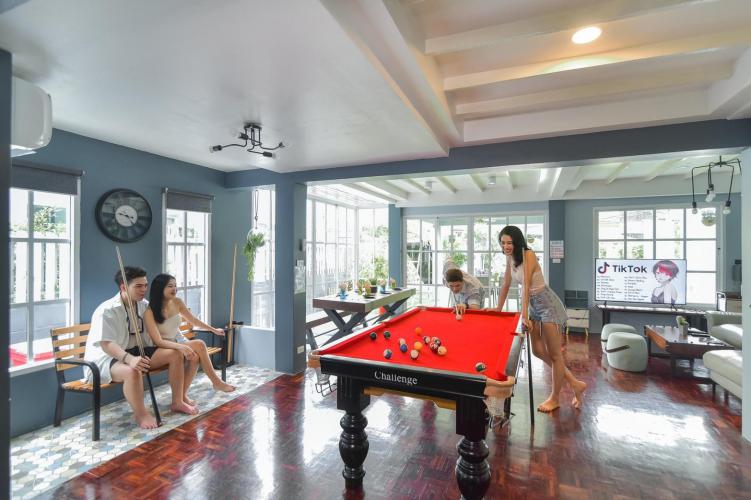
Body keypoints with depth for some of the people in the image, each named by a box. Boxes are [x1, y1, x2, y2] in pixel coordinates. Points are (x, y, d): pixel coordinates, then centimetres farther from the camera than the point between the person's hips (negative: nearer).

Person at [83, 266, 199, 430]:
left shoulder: (144, 306, 2)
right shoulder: (107, 310, -19)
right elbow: (106, 344, -27)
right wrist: (129, 359, -43)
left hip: (136, 350, 7)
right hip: (107, 357, -7)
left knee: (175, 353, -10)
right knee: (132, 371, -40)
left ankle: (177, 402, 3)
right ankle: (140, 414, -13)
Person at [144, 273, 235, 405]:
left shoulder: (177, 302, -3)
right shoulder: (150, 312, -21)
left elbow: (193, 320, 12)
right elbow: (158, 341, -25)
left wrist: (214, 330, 15)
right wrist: (180, 347, -40)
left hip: (180, 341, 6)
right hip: (164, 349, -6)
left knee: (195, 356, -28)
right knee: (199, 345, -28)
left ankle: (183, 395, -13)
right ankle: (216, 381, -16)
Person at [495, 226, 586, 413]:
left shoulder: (528, 255, -20)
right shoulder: (510, 258, 4)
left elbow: (526, 286, -26)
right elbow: (506, 285, 11)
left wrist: (524, 316, -28)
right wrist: (498, 310, 14)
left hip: (547, 304, -9)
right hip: (534, 306, 9)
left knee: (554, 355, 4)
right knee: (538, 351, 11)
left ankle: (555, 398, 19)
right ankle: (575, 383, 26)